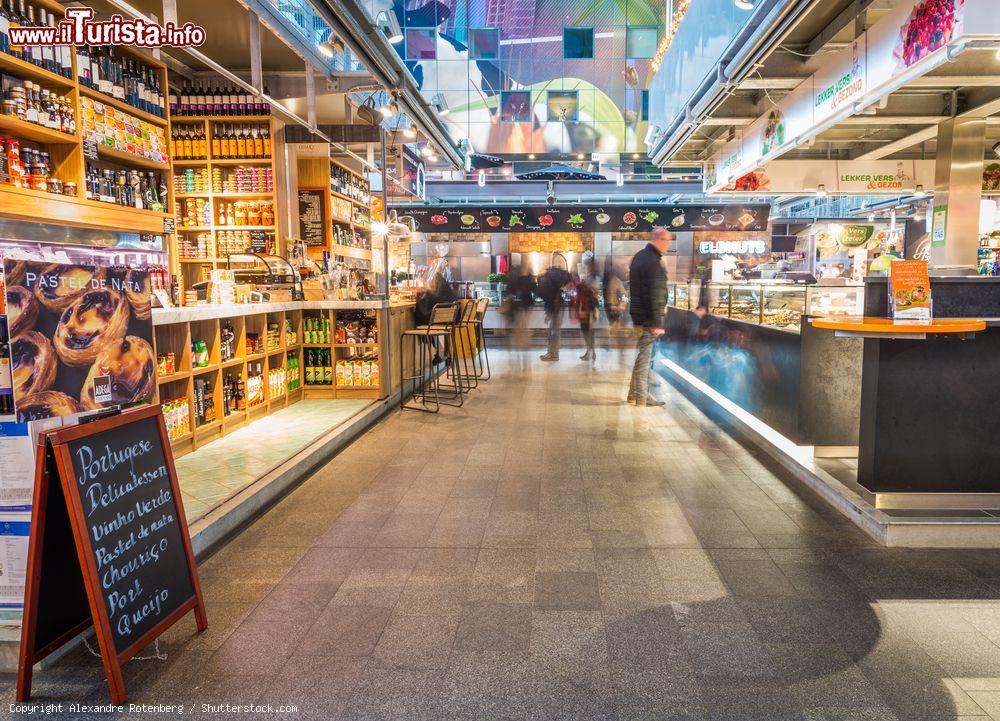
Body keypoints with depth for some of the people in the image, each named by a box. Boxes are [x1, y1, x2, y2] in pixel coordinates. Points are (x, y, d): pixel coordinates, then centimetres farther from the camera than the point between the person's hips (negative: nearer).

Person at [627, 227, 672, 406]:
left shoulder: (639, 256, 13)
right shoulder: (654, 263, -18)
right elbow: (656, 296, -22)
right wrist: (657, 323, -22)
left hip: (637, 315, 10)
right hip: (647, 319, -10)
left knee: (642, 355, 17)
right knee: (644, 357, -4)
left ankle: (635, 394, 24)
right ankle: (641, 398, 2)